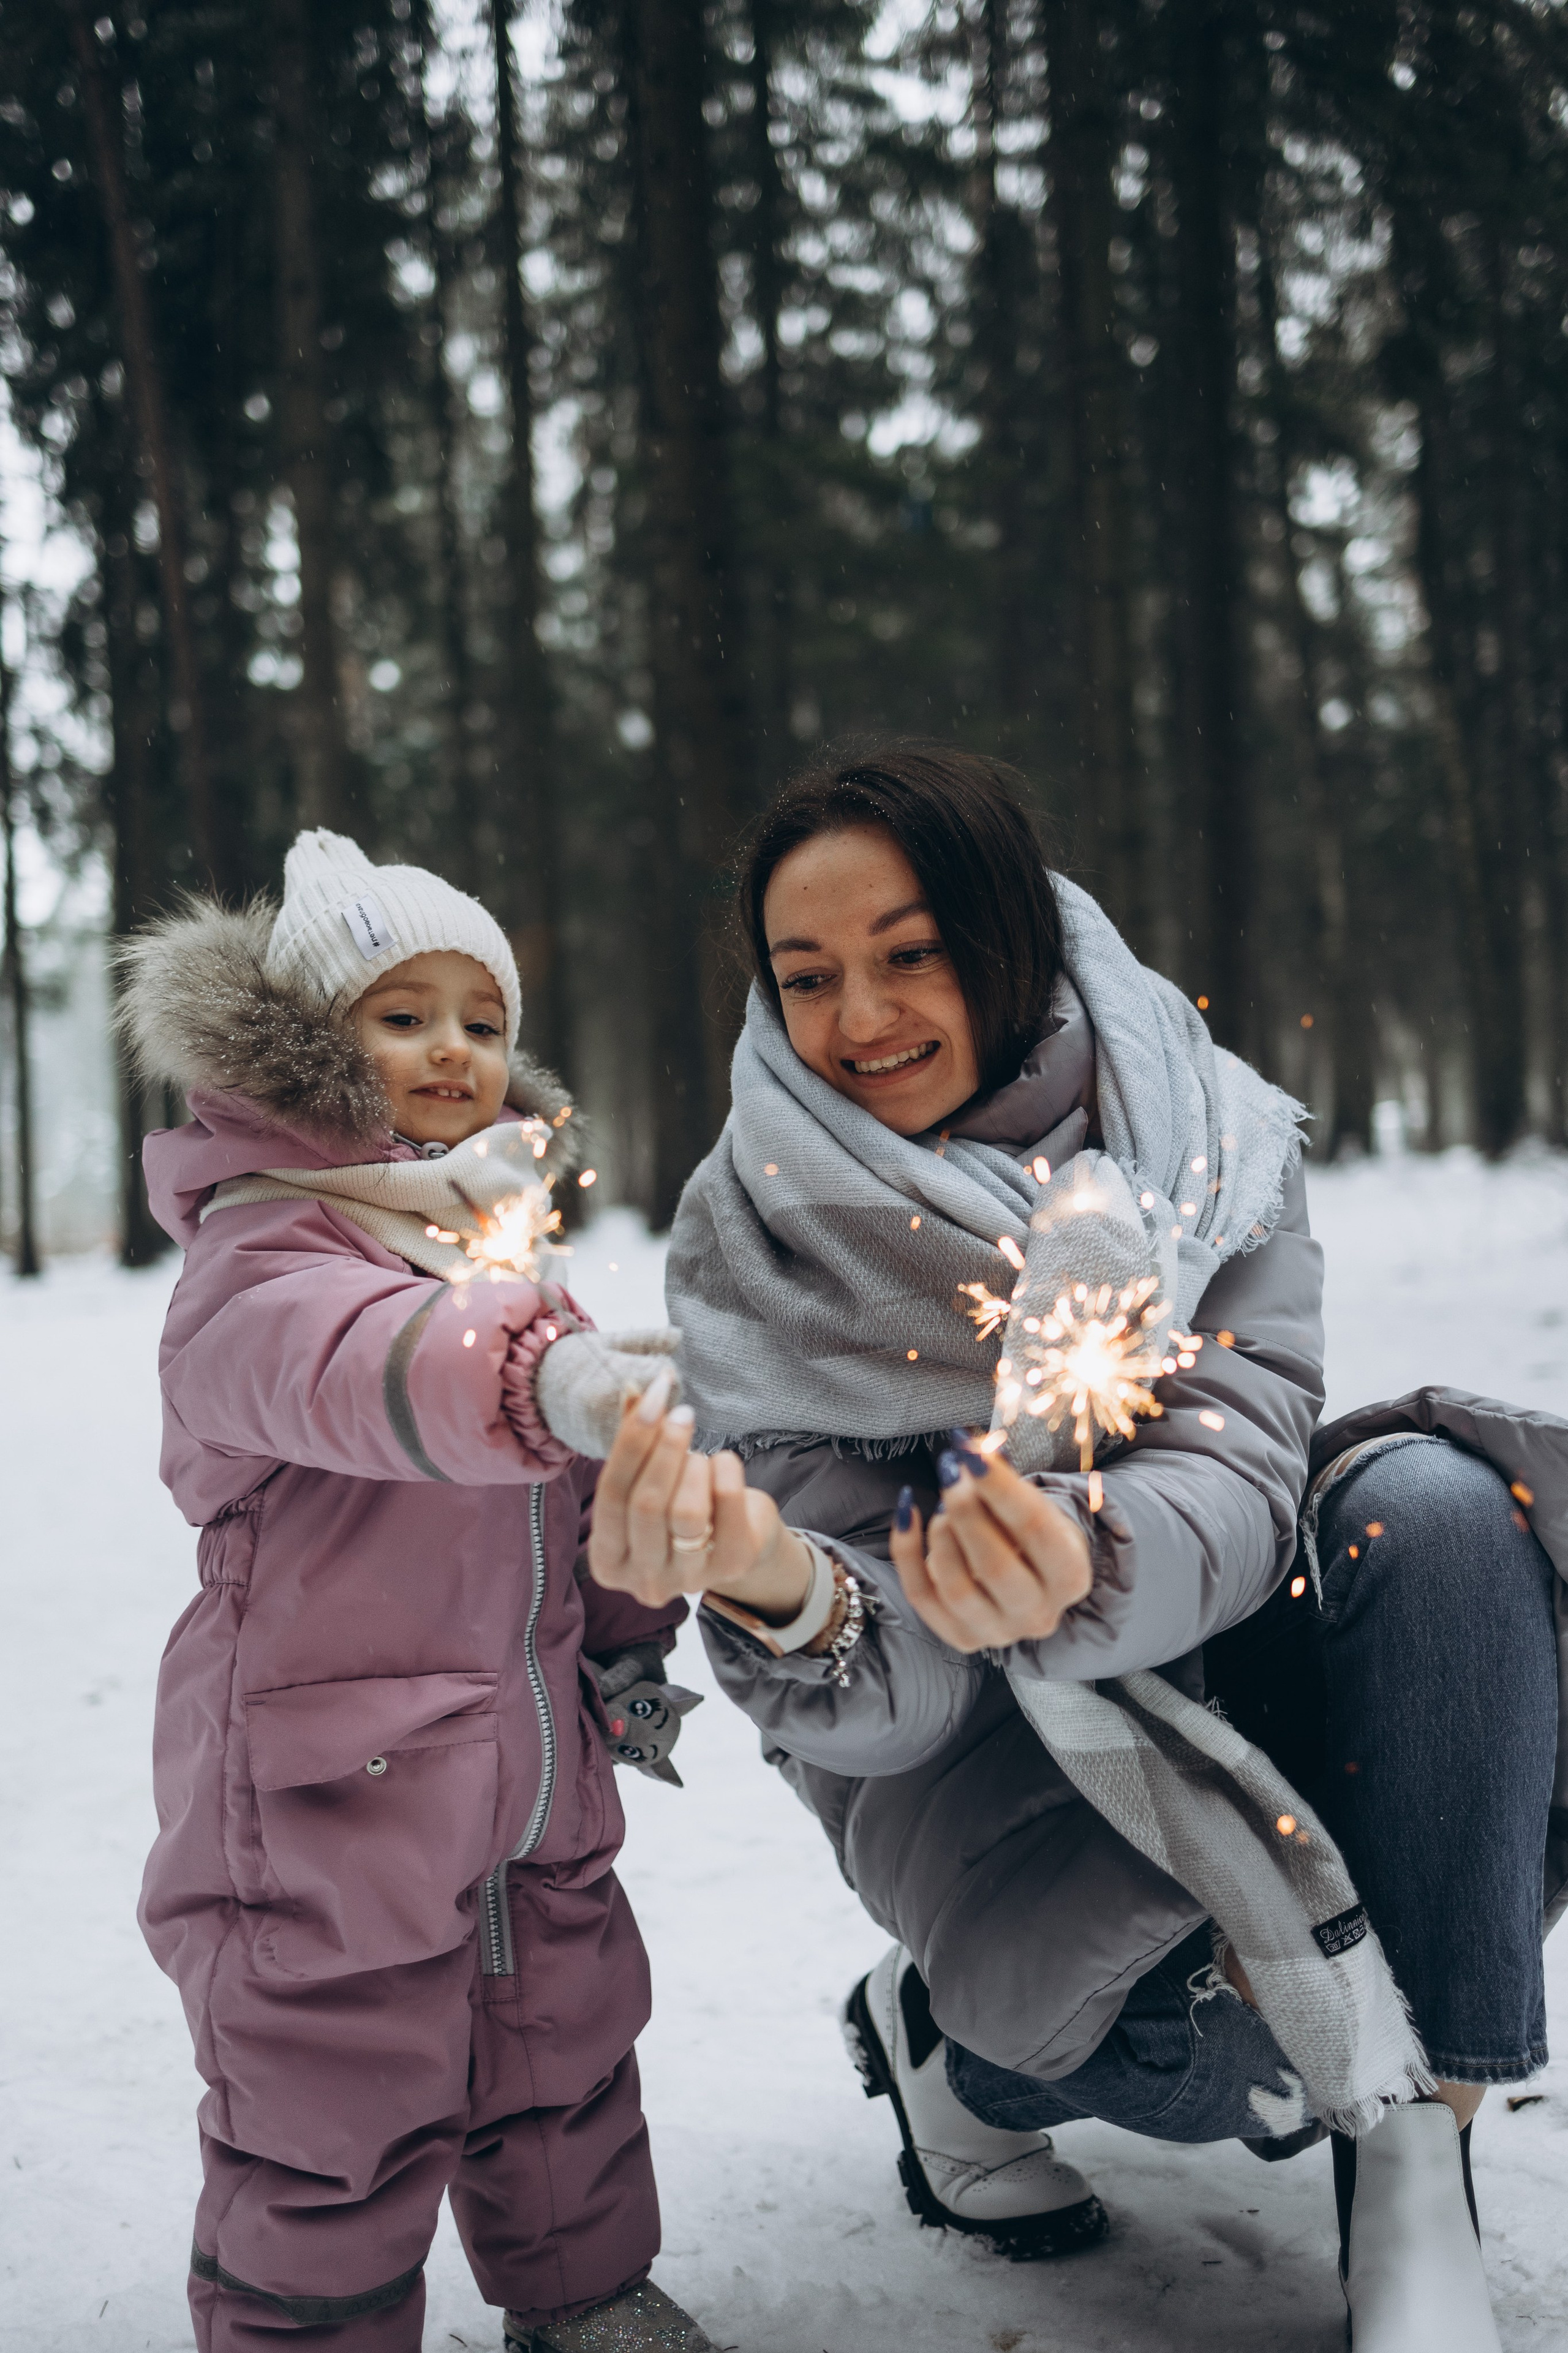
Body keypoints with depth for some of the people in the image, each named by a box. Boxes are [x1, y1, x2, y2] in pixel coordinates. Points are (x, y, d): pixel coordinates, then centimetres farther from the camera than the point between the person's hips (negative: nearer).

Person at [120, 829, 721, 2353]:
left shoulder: (502, 1243, 12)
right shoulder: (256, 1265, -17)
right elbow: (363, 1369, -42)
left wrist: (625, 1642, 20)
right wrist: (554, 1378, -60)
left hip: (532, 1770, 8)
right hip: (335, 1786, -8)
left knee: (565, 2043, 22)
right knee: (335, 2123, 2)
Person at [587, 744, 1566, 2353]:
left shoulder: (1204, 1134, -9)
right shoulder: (753, 1240, -13)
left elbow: (1239, 1473, -24)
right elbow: (886, 1696, -20)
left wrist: (1084, 1566, -48)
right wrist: (774, 1584, -45)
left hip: (1193, 1656, 3)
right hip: (968, 1738, -2)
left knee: (1433, 1501, -28)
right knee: (1209, 2045, -32)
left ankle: (1415, 2194, -21)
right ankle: (942, 2040, 6)